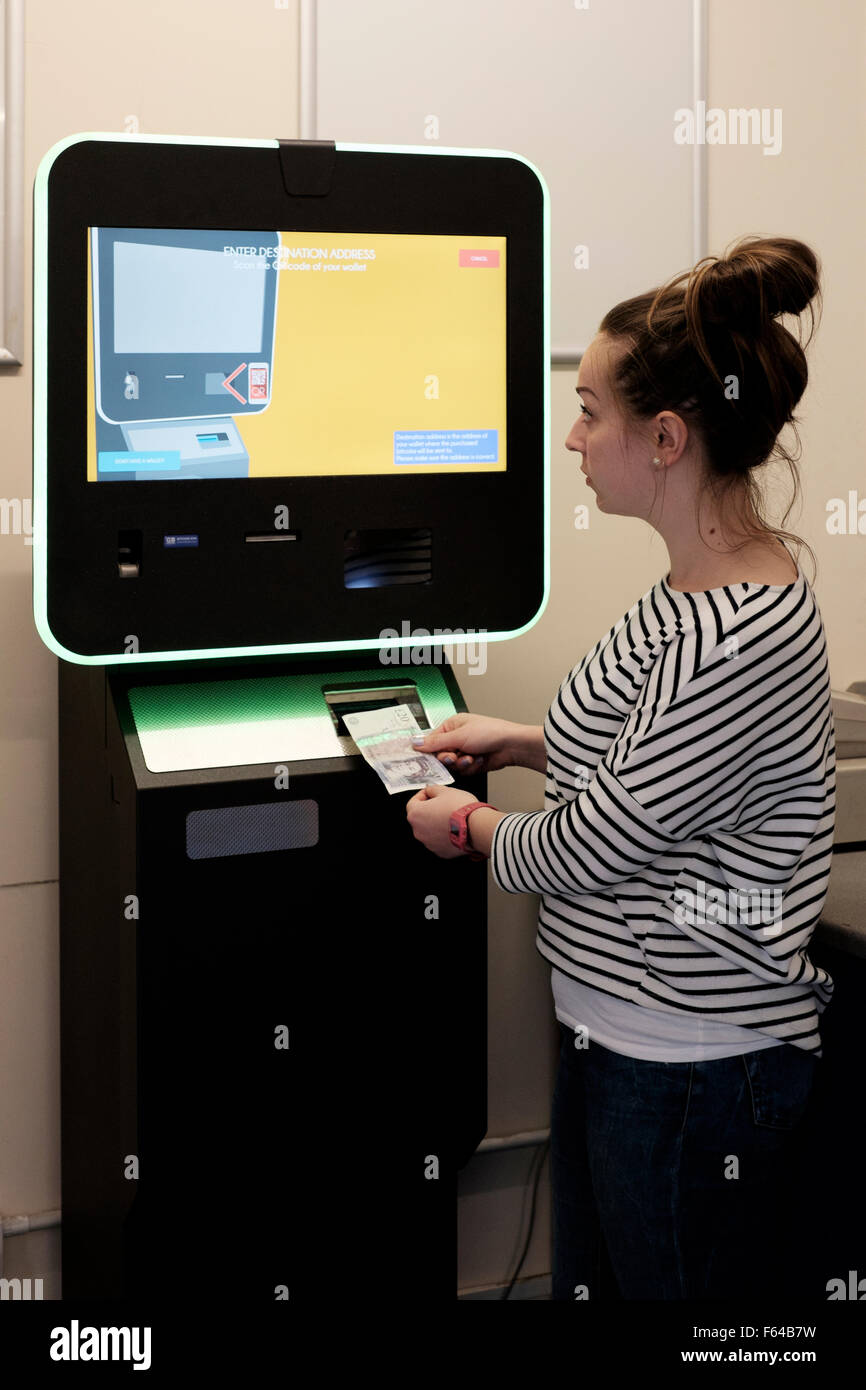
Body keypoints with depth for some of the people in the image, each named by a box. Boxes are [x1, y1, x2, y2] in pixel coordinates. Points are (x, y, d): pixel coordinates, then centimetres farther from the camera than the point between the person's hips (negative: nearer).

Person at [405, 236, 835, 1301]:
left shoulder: (740, 636, -29)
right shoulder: (701, 585, 4)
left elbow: (581, 851, -21)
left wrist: (471, 826, -2)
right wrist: (522, 743, 14)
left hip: (693, 1085, -10)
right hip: (622, 1043, 10)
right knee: (587, 1283, 22)